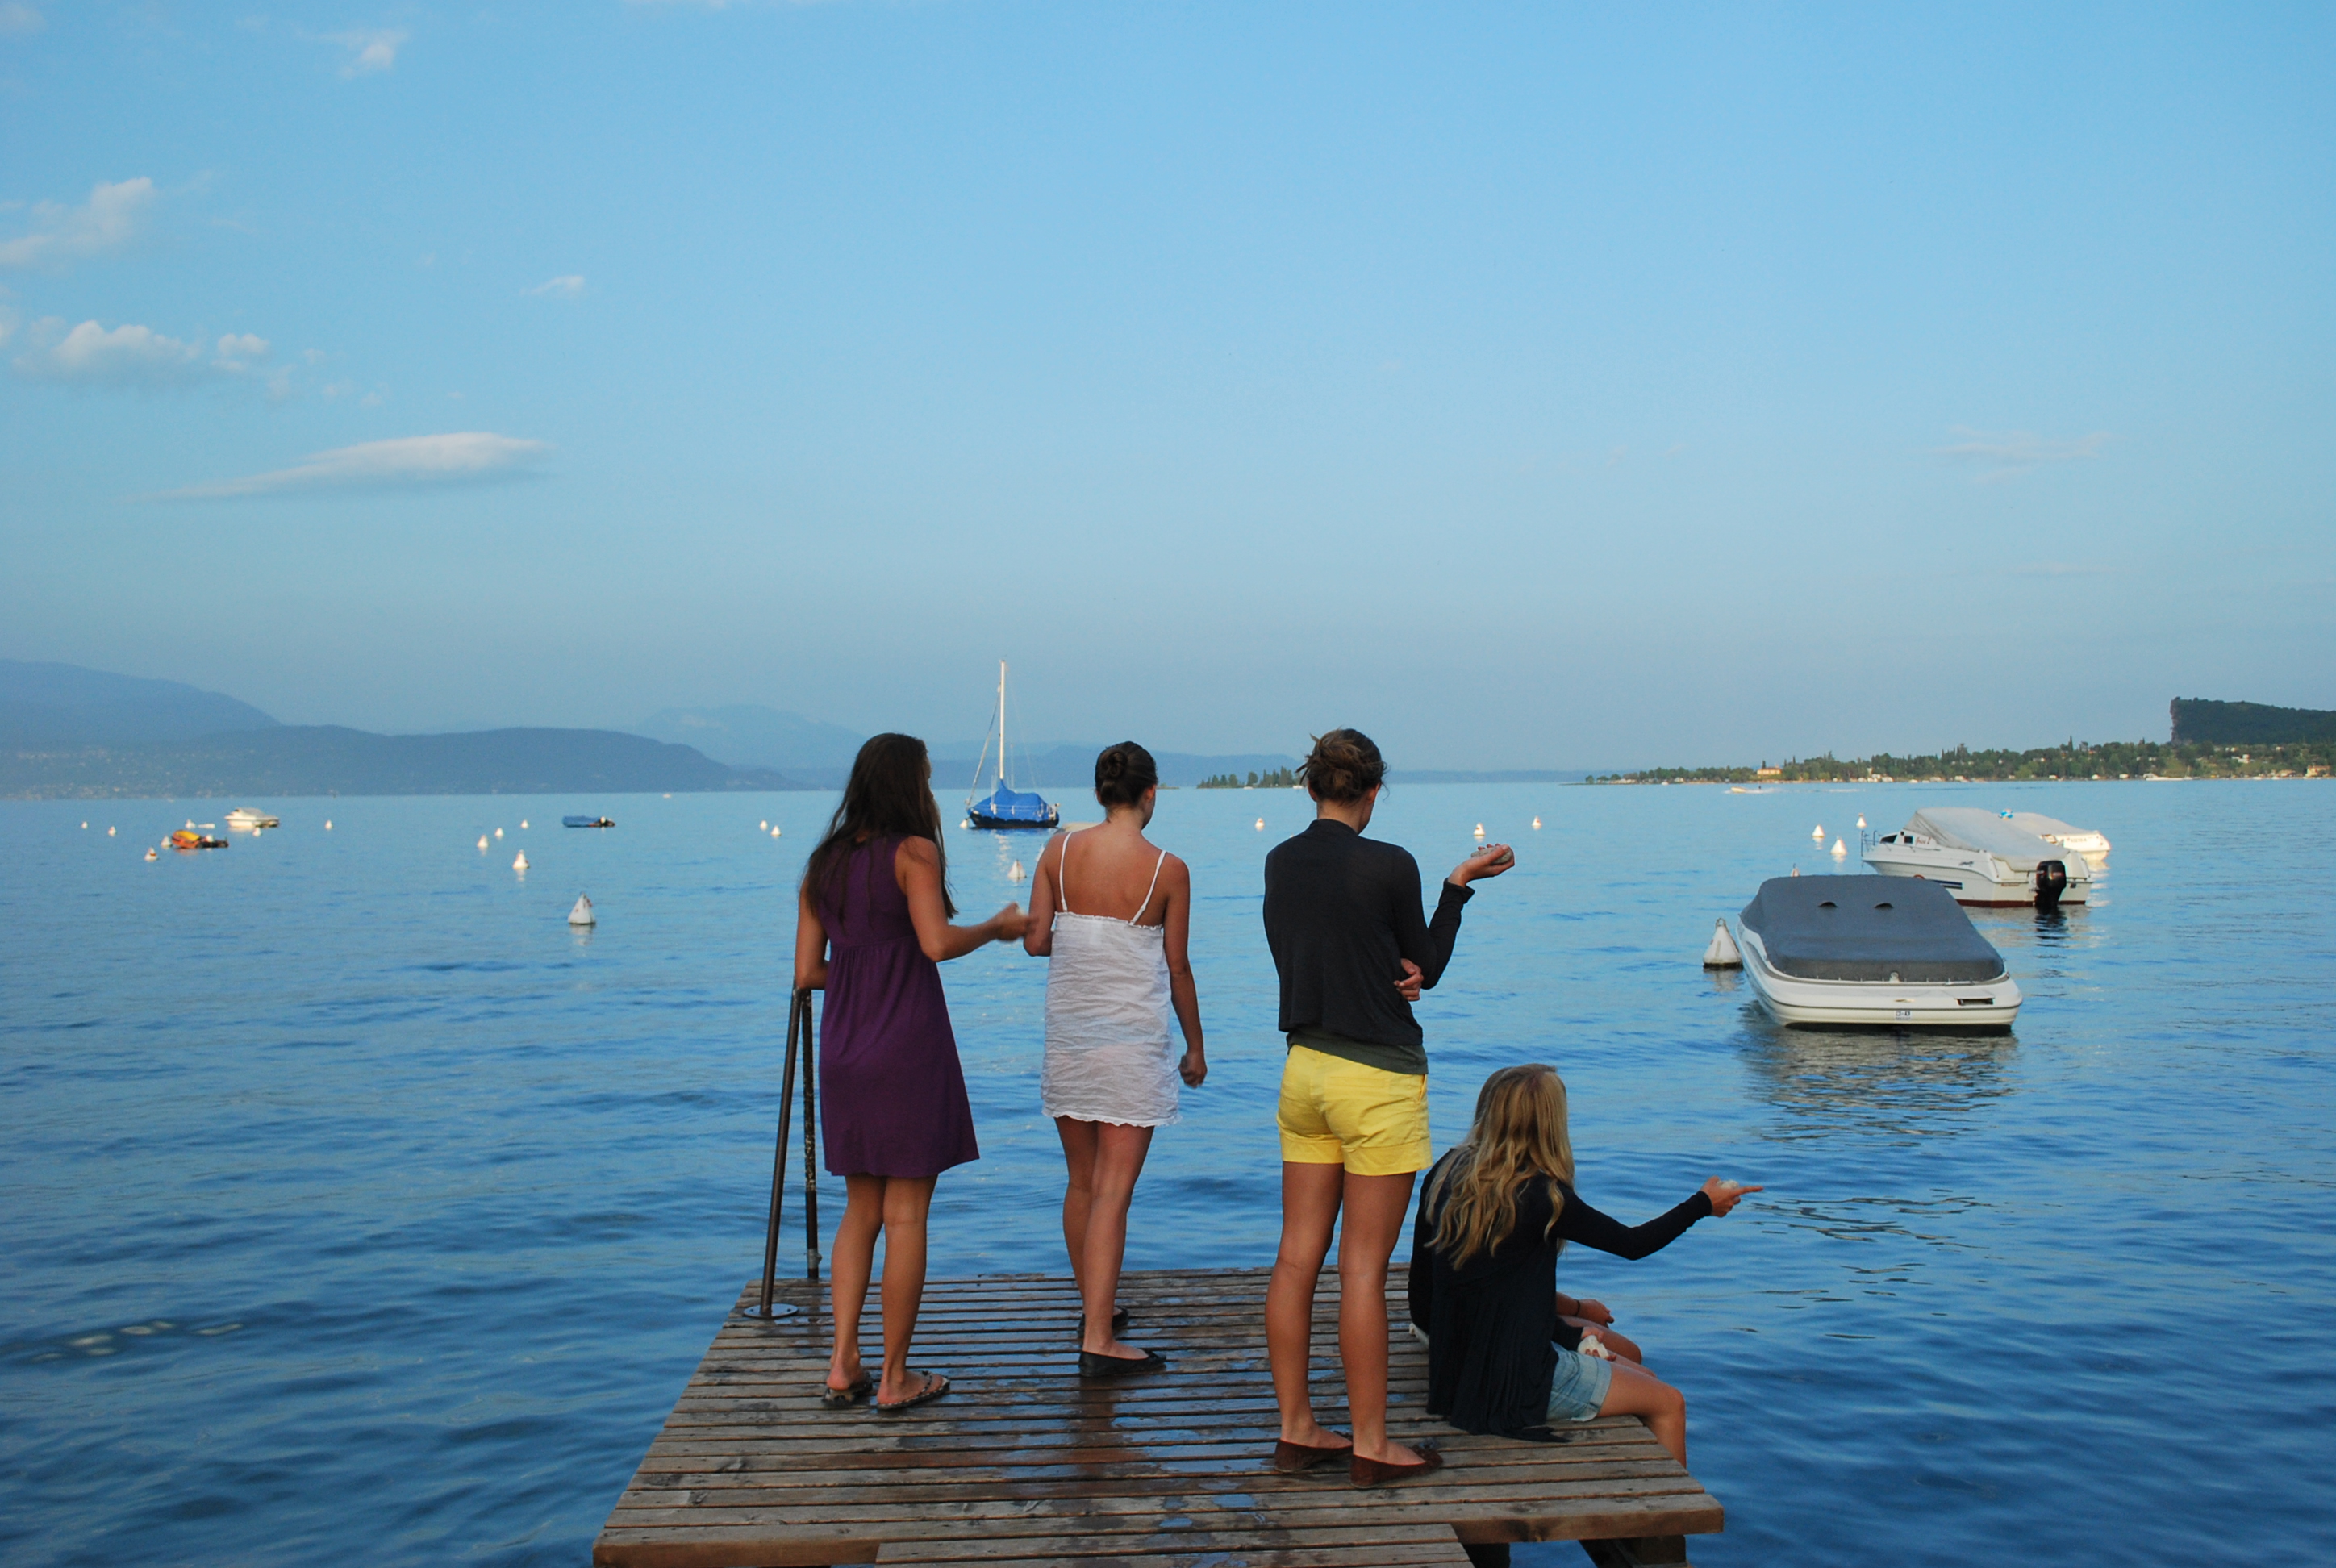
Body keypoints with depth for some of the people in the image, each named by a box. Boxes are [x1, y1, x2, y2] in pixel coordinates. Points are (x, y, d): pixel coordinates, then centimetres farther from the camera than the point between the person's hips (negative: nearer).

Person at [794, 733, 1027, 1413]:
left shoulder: (823, 865, 9)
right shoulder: (914, 852, -9)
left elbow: (808, 972, 7)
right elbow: (938, 943, -22)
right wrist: (995, 927, -5)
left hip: (844, 1053, 6)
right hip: (909, 1050, -6)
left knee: (861, 1210, 17)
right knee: (906, 1216, 3)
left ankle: (842, 1365, 15)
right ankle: (895, 1378, 10)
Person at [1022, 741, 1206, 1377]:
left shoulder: (1060, 850, -1)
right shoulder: (1167, 869, -8)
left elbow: (1036, 940, -1)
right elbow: (1177, 968, -2)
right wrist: (1195, 1046, 11)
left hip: (1069, 1035, 4)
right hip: (1132, 1038, -4)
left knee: (1082, 1181, 17)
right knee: (1113, 1191, -2)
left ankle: (1094, 1310, 32)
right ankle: (1098, 1340, -3)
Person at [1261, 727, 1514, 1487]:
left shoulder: (1280, 862, 5)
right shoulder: (1389, 866, -13)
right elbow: (1429, 966, 1)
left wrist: (1391, 973, 0)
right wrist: (1460, 884, 9)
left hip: (1304, 1068, 6)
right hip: (1378, 1080, -6)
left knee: (1297, 1256, 10)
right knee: (1363, 1268, 0)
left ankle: (1296, 1430, 19)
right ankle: (1370, 1444, 9)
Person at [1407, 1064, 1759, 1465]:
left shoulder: (1446, 1175, 0)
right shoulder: (1540, 1195, -19)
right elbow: (1633, 1244, -6)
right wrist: (1704, 1203, 12)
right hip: (1515, 1387, -7)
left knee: (1629, 1361, 23)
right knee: (1669, 1403, 12)